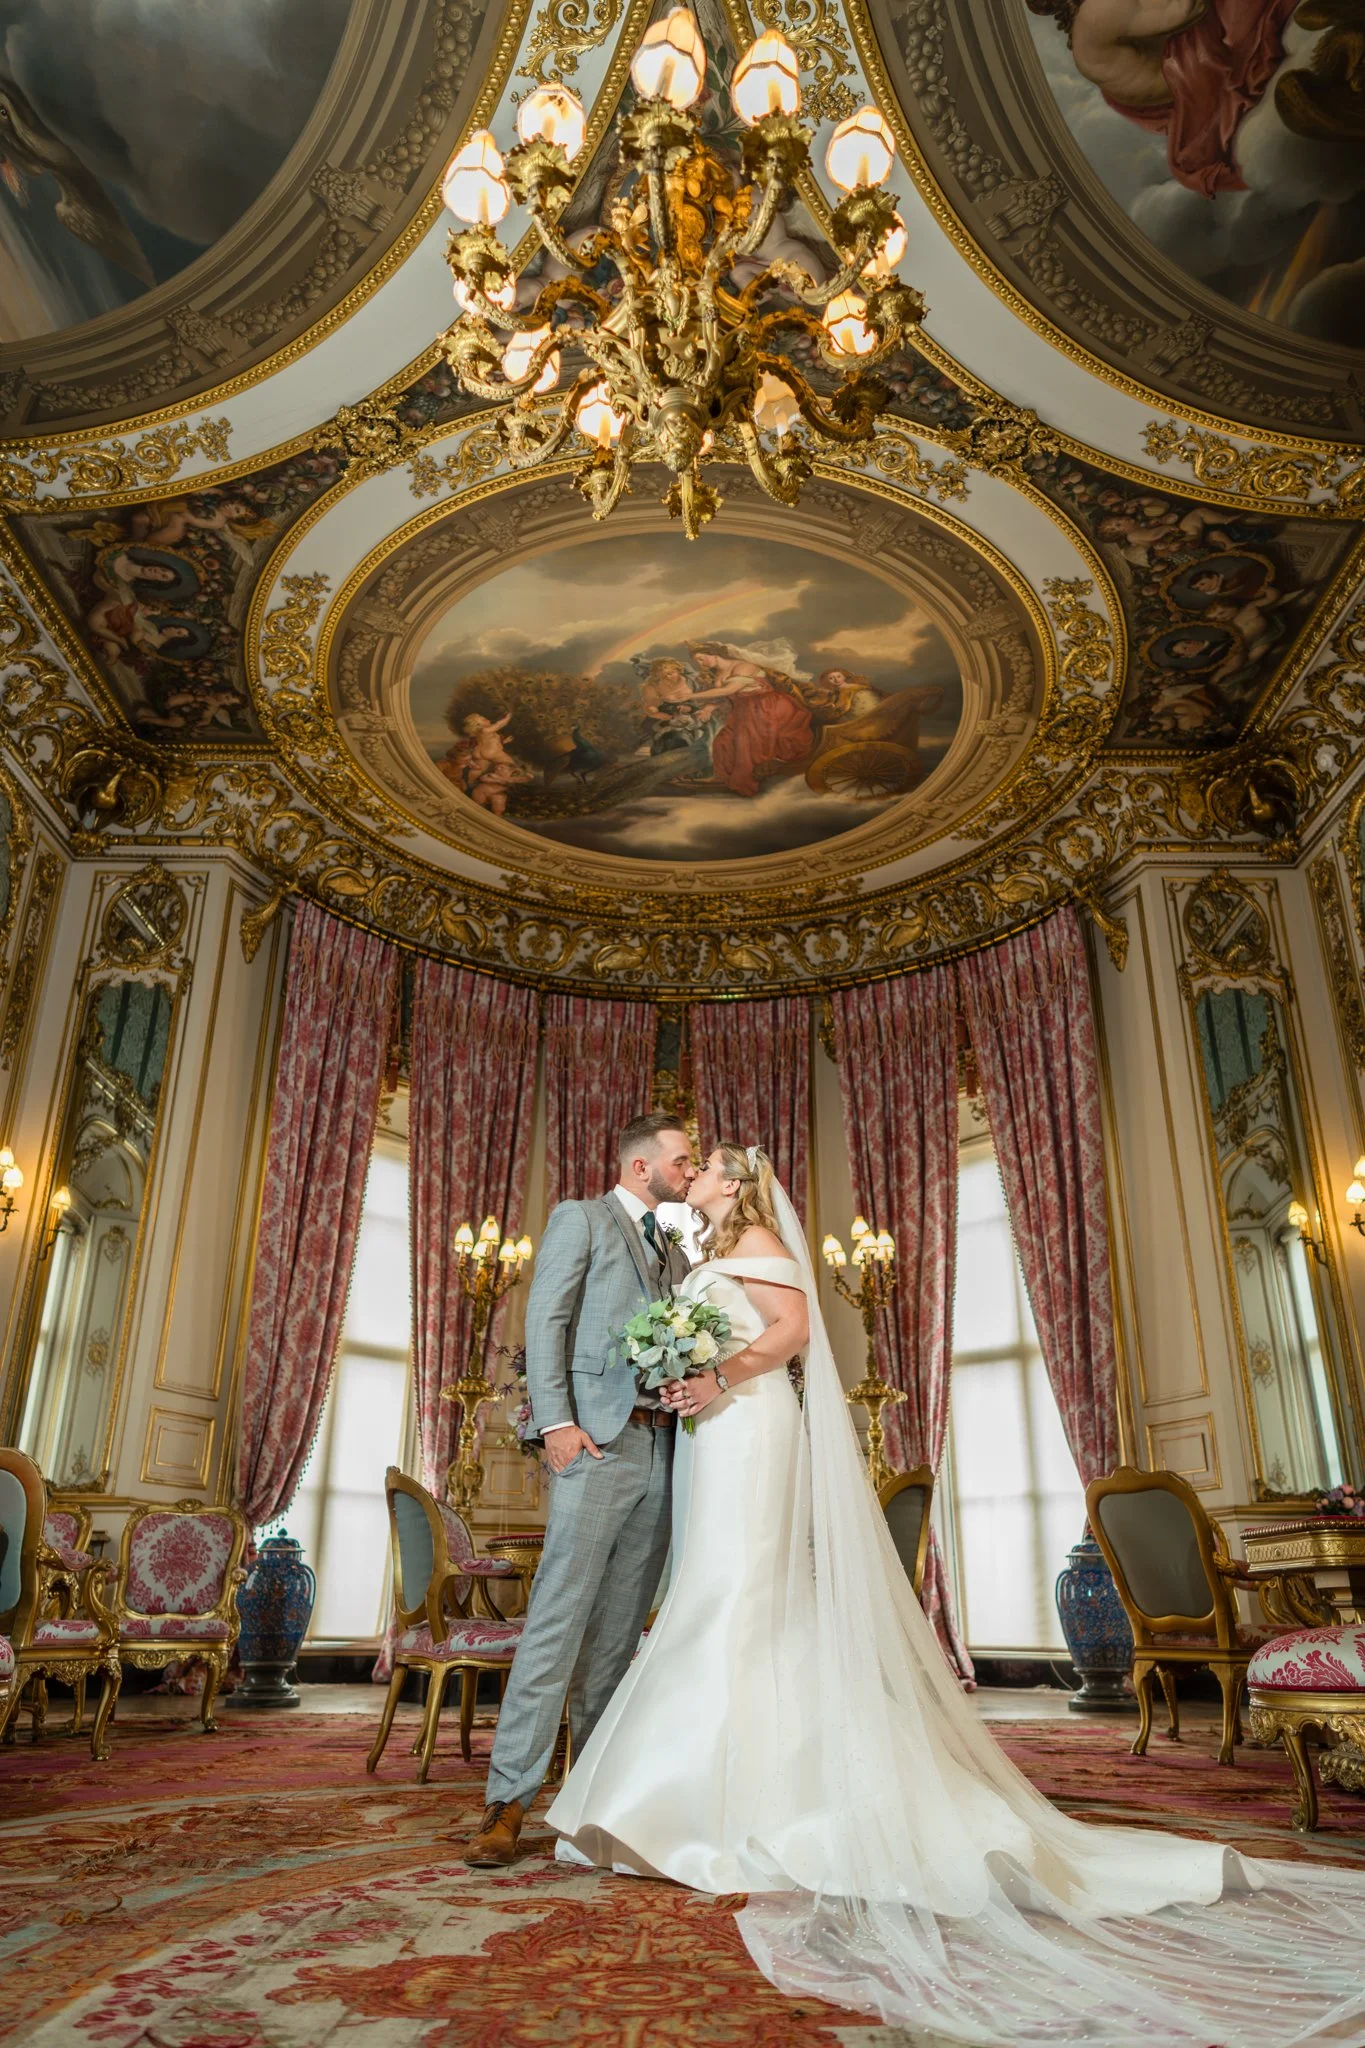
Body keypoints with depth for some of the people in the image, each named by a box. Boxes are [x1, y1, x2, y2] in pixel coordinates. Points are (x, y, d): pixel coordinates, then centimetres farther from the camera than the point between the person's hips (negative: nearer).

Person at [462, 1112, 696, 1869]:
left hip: (661, 1446, 6)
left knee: (620, 1626, 8)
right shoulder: (580, 1218, 5)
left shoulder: (674, 1250, 23)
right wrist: (556, 1421, -14)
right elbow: (546, 1319, -4)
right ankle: (508, 1800, -4)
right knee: (559, 1614, -9)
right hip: (598, 1438, -6)